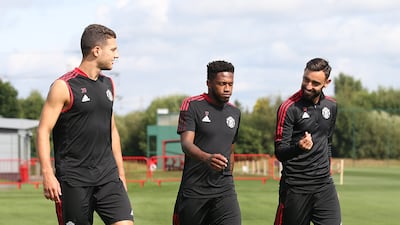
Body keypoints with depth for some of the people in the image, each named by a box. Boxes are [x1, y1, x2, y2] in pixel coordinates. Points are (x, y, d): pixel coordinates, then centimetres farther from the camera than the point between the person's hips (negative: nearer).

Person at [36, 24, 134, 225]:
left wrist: (121, 172, 19)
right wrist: (47, 174, -19)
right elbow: (43, 131, -10)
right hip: (73, 178, -5)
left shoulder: (108, 85, 14)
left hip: (108, 175, 6)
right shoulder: (64, 86, -7)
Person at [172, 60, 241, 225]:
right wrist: (207, 158, -34)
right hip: (194, 189, -3)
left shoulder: (235, 113, 14)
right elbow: (186, 144, -15)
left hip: (224, 189, 3)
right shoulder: (192, 105, -3)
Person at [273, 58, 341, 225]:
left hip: (324, 184, 4)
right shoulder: (289, 108, -10)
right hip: (295, 186, -4)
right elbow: (279, 152, -13)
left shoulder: (331, 106, 8)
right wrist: (298, 147, -32)